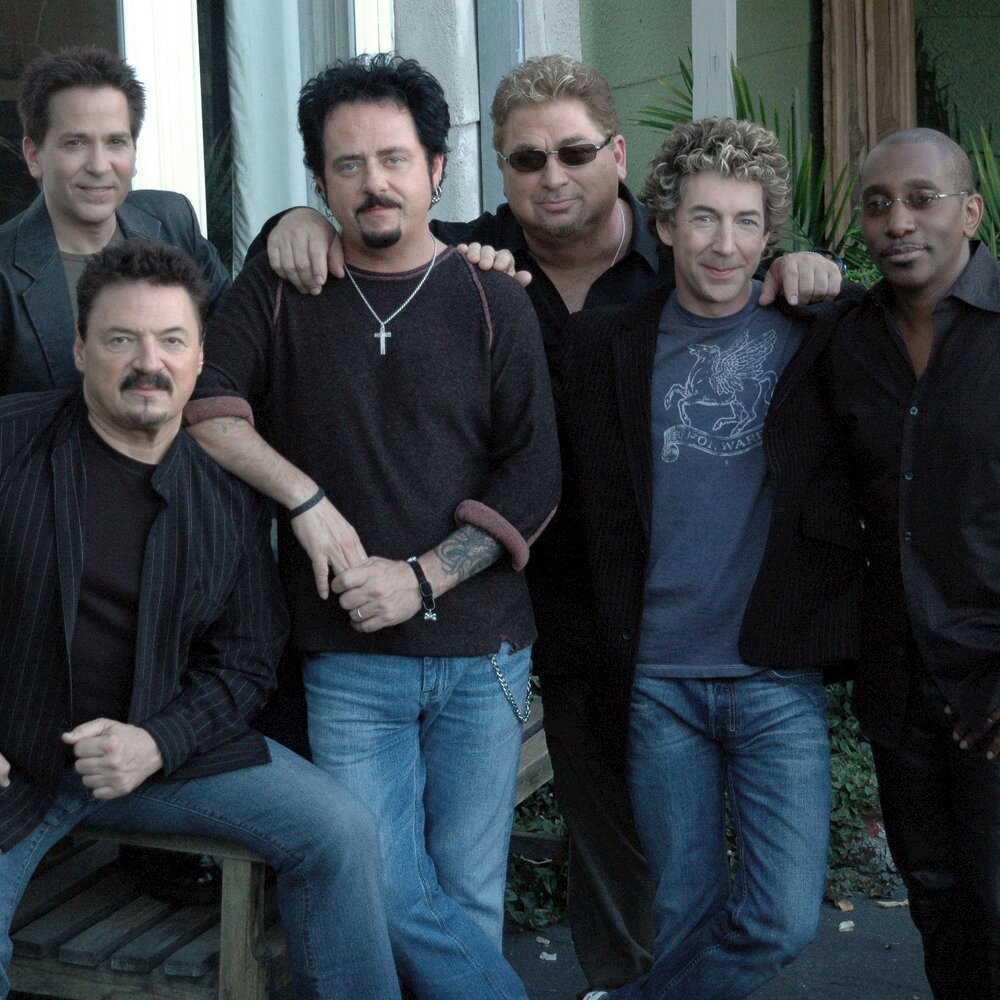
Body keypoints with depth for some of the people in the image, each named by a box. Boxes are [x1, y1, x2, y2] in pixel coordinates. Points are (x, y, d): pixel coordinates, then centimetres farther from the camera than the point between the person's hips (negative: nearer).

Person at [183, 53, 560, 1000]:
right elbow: (203, 405, -1)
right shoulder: (280, 287, 6)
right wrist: (306, 498, -12)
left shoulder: (492, 301, 3)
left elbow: (533, 476, -1)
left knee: (469, 895, 6)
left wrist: (421, 576, -11)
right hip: (347, 660, 0)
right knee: (387, 893, -3)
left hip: (480, 651, 0)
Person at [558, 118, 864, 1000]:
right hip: (658, 679, 1)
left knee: (785, 919, -5)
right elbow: (604, 516, 10)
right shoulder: (611, 345, 4)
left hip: (779, 677, 0)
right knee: (686, 912, 8)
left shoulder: (815, 340, 1)